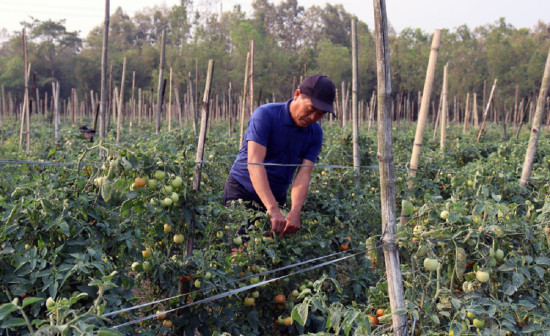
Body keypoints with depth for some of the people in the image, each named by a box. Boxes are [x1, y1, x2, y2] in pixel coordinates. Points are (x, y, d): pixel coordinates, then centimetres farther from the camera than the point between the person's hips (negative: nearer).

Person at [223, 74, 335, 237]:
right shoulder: (265, 115, -19)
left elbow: (303, 175, -12)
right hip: (242, 189, -5)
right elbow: (254, 163, -29)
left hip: (276, 196, 5)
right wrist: (273, 210, -39)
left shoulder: (315, 133, -3)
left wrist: (295, 212, -31)